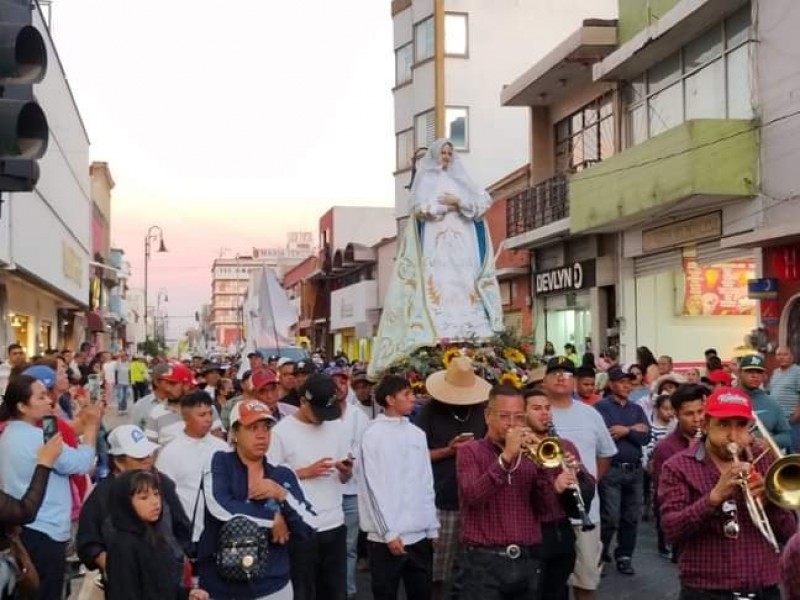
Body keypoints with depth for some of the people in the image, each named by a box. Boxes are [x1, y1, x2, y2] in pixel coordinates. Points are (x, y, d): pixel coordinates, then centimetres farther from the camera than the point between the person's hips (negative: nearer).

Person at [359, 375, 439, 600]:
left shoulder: (417, 434, 9)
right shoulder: (373, 435, -7)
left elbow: (427, 483, 11)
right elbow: (374, 488, -9)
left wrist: (432, 527, 8)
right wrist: (389, 532, -12)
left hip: (419, 534, 5)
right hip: (387, 536, -5)